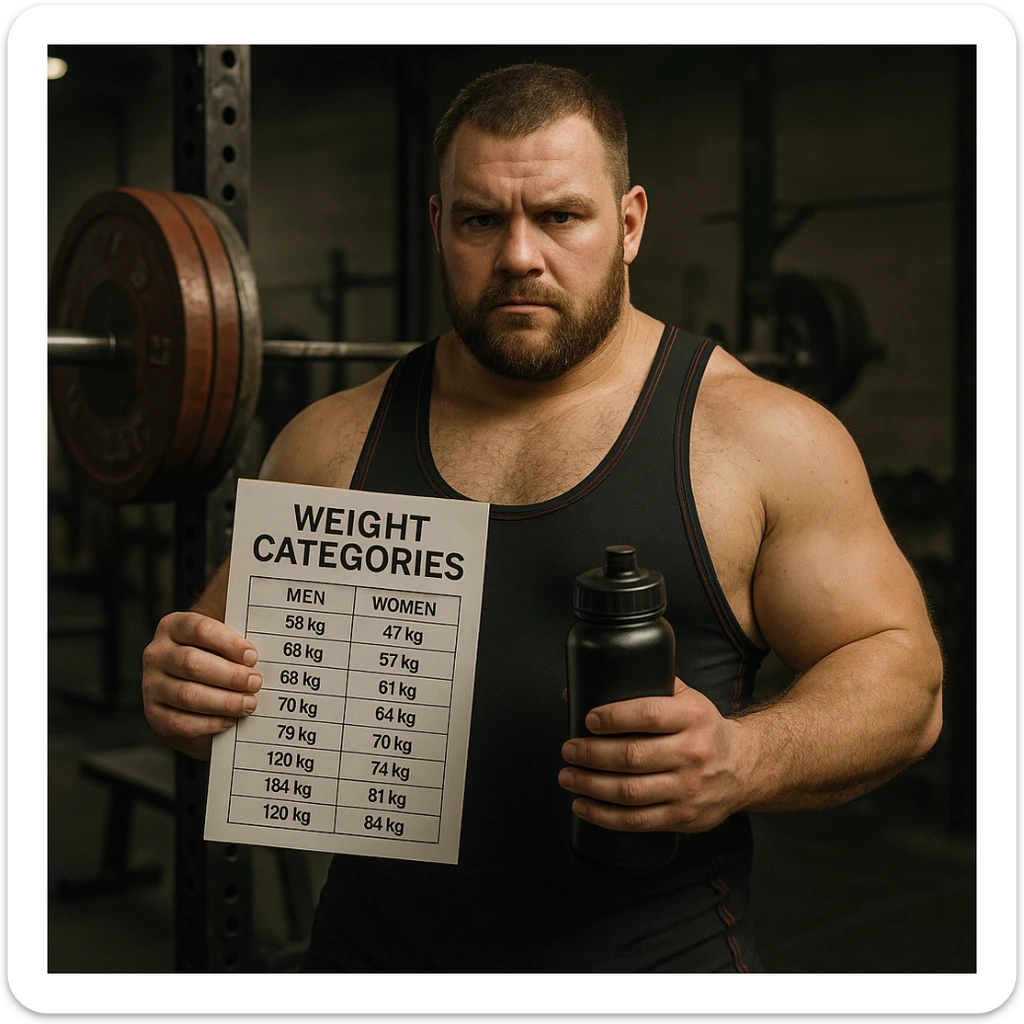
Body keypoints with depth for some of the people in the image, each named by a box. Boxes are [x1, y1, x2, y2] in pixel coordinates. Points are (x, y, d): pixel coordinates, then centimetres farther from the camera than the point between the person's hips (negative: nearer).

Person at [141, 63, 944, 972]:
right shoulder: (333, 441, 3)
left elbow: (903, 675, -5)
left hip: (656, 959, -2)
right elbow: (230, 646, 10)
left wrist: (745, 762, -24)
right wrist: (184, 687, -13)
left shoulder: (766, 438, -6)